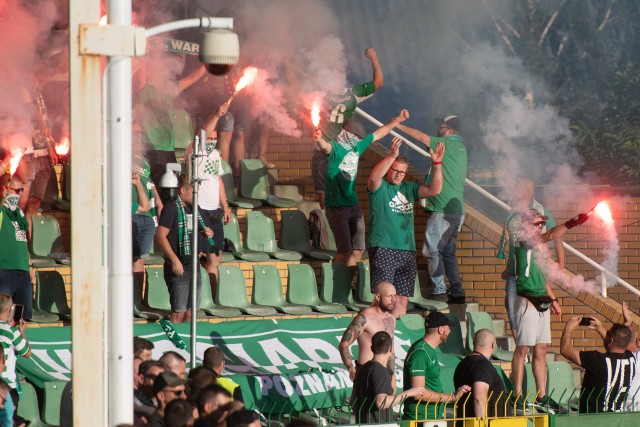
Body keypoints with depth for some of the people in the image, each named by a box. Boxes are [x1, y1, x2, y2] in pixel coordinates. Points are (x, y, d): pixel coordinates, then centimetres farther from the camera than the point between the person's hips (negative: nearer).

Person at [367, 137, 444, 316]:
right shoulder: (379, 187, 0)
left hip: (407, 250, 6)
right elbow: (374, 177, -22)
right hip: (383, 248, -6)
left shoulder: (408, 188, 16)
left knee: (401, 301, 7)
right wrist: (392, 155, -33)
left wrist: (437, 164, -5)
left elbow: (434, 190, 8)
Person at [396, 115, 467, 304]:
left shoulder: (448, 144, -9)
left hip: (443, 209, -9)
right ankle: (457, 293, 11)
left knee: (432, 249, -7)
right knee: (448, 252, 13)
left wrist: (399, 126, 5)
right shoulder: (460, 148, 16)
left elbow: (421, 137, -6)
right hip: (457, 209, 9)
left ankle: (439, 291, -13)